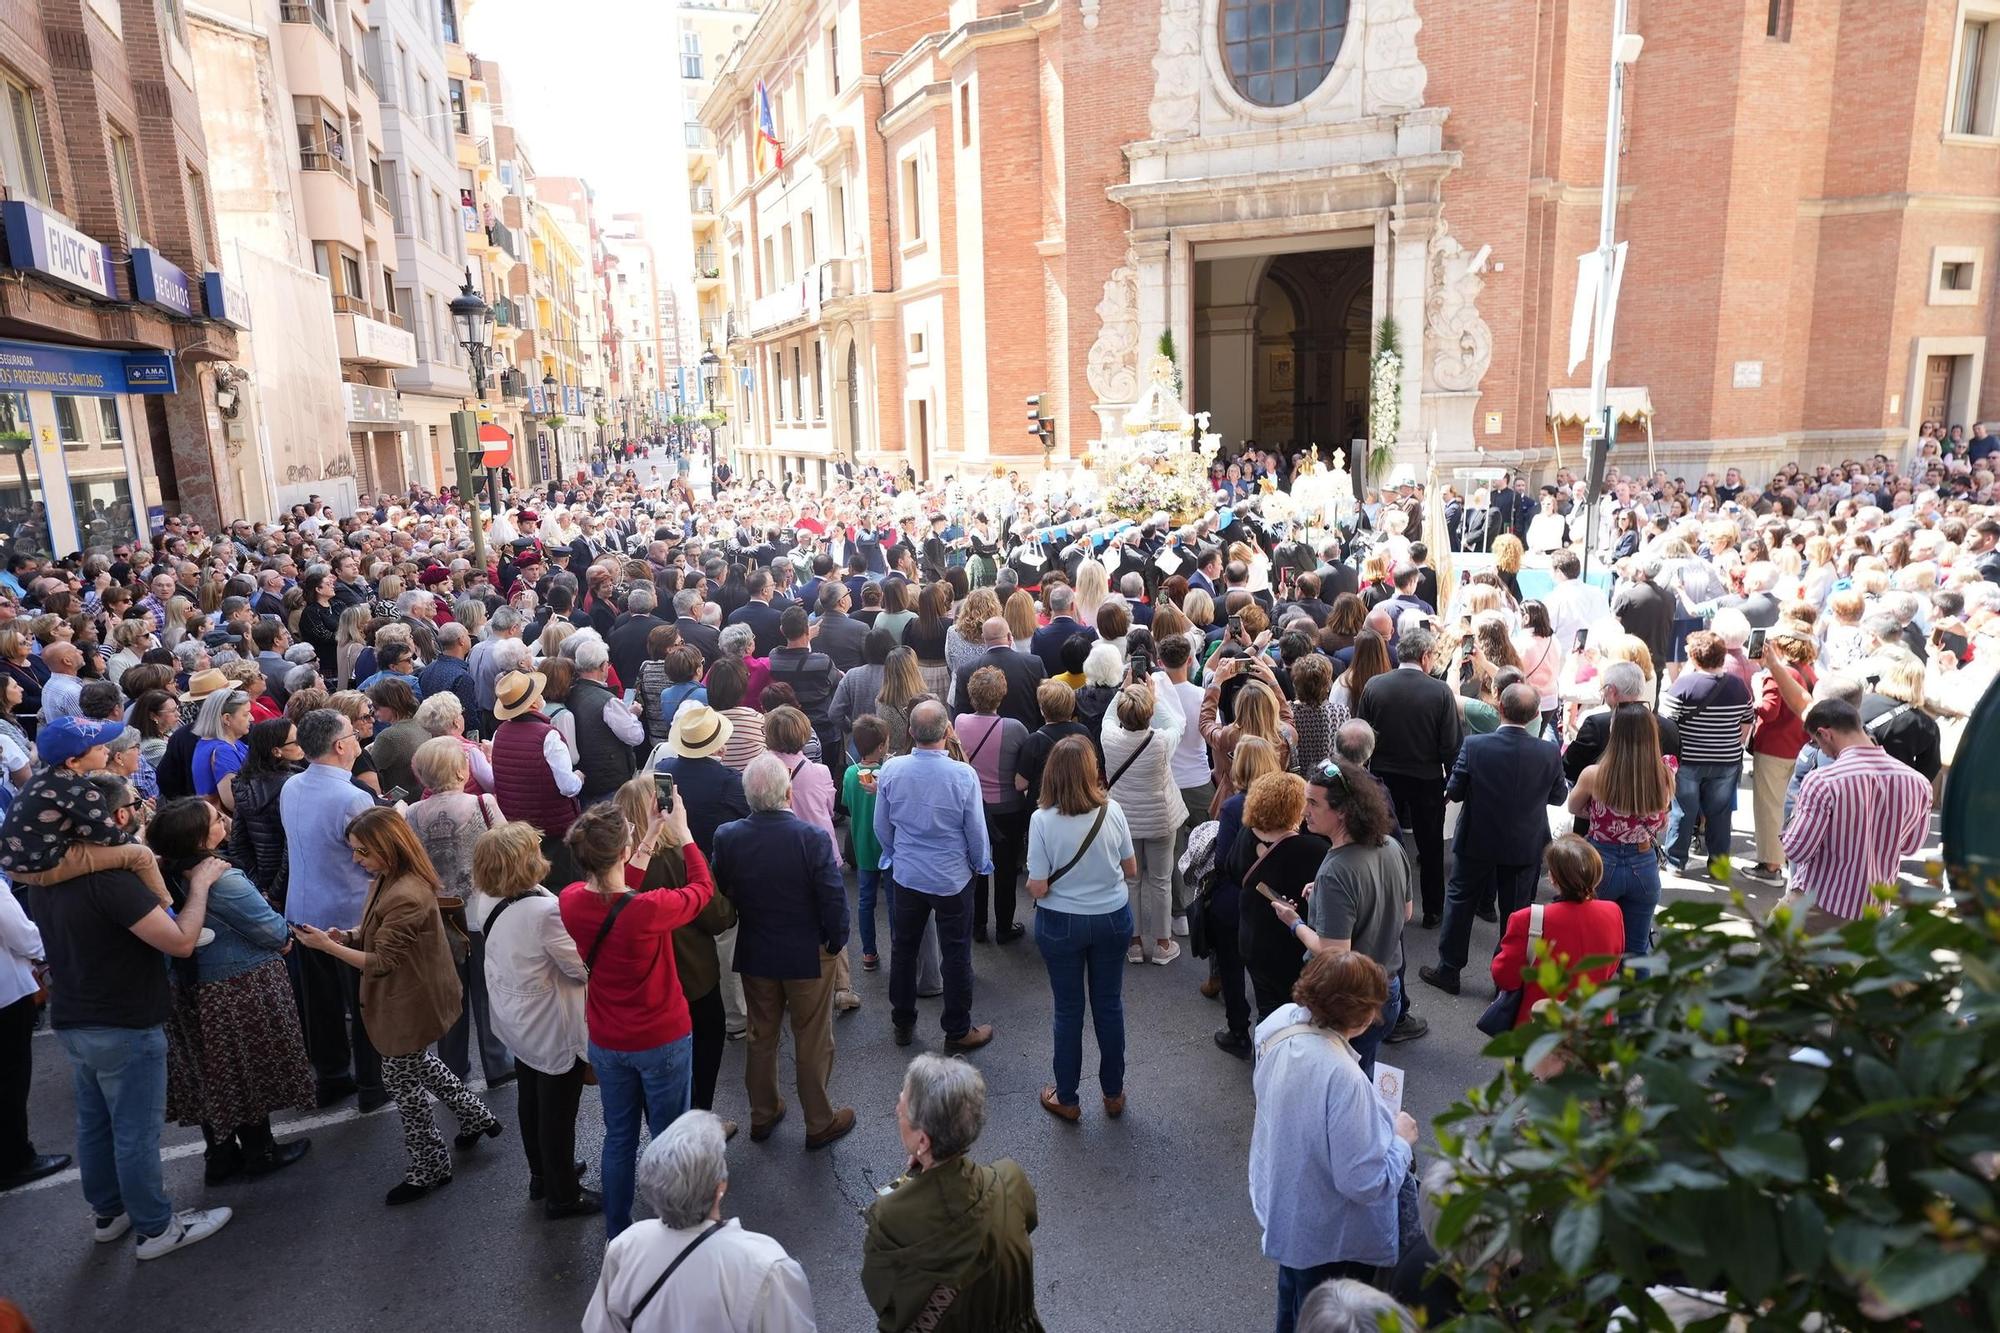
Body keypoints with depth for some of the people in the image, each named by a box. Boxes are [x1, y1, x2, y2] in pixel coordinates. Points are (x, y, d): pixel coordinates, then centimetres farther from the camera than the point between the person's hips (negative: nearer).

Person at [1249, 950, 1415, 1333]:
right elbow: (1364, 1183, -30)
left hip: (1281, 1204, 7)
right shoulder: (1342, 1077, -39)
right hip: (1327, 1237, -7)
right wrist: (1401, 1140, -14)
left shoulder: (1283, 1023, -17)